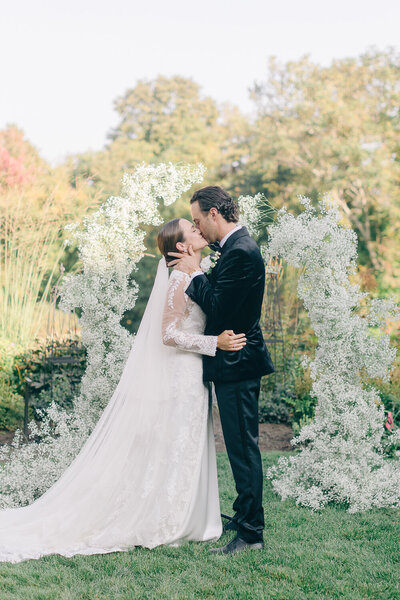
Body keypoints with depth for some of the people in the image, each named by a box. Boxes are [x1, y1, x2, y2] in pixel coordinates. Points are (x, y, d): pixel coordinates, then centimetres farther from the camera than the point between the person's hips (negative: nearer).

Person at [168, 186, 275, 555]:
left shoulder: (240, 251, -19)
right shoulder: (236, 246, 13)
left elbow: (217, 307, -23)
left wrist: (194, 273, -13)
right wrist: (196, 272, 7)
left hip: (236, 364, -11)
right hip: (235, 362, 11)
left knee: (243, 448, -4)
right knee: (241, 446, 19)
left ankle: (251, 533, 4)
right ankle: (244, 515, 32)